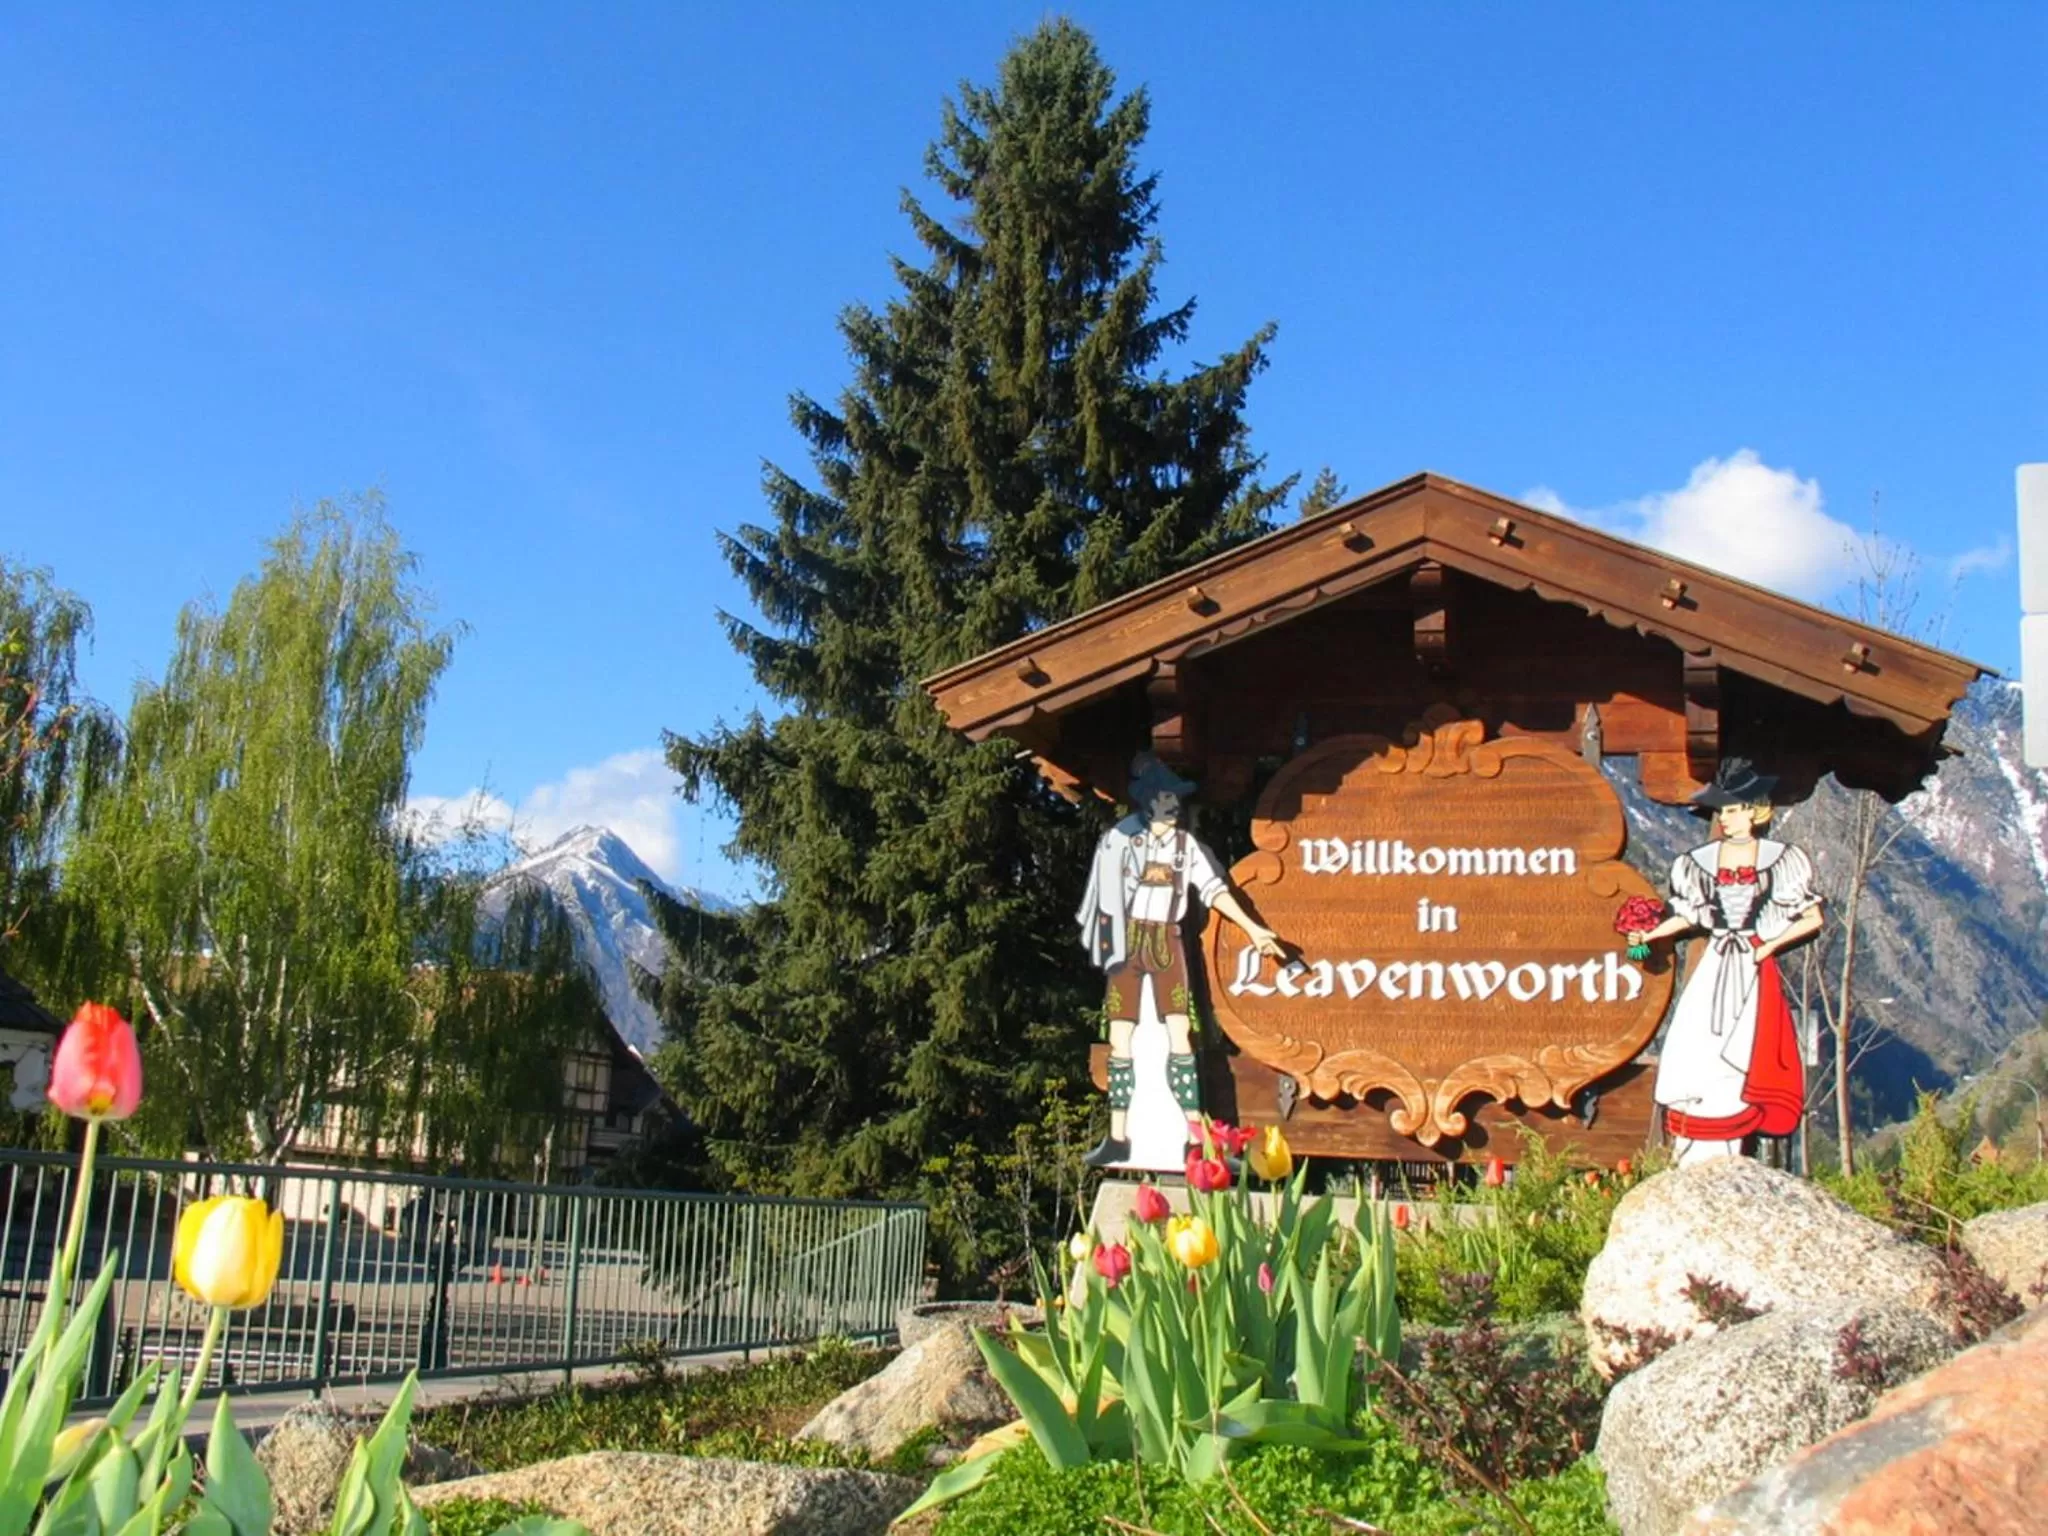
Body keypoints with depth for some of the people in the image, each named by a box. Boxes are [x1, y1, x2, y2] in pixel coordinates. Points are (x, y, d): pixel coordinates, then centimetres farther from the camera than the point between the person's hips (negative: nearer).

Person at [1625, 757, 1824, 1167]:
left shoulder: (1780, 859, 1)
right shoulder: (1700, 861, 7)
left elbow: (1813, 919, 4)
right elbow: (1688, 916, 16)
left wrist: (1771, 945, -7)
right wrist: (1651, 934, 1)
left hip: (1753, 971, -2)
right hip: (1713, 970, 2)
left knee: (1738, 1062, -8)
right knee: (1694, 1061, -8)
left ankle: (1725, 1166, -5)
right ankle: (1697, 1167, -5)